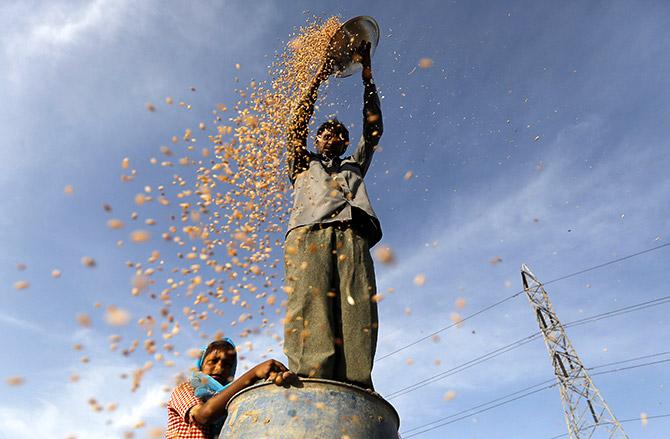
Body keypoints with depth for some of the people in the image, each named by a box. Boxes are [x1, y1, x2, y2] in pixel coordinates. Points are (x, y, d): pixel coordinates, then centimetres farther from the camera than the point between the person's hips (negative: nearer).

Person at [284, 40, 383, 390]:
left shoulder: (355, 166, 40)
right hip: (309, 233, -1)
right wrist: (319, 78, 25)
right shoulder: (303, 165, 36)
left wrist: (367, 76, 32)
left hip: (353, 237, 2)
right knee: (310, 311, -25)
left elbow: (373, 130, 33)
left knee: (358, 317, -20)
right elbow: (298, 125, 24)